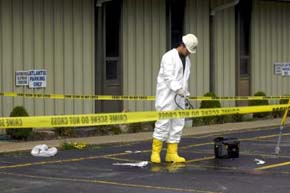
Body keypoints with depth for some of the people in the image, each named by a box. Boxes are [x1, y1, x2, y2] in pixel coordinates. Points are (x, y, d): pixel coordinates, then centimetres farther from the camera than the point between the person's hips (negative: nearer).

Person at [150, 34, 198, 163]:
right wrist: (178, 89, -28)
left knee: (178, 125, 3)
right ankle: (155, 152, -2)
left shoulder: (187, 60, 16)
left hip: (179, 97, 8)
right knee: (163, 123, -9)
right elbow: (168, 76, -19)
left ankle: (171, 154, 7)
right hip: (166, 96, -8)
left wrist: (185, 94, 12)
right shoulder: (169, 57, -9)